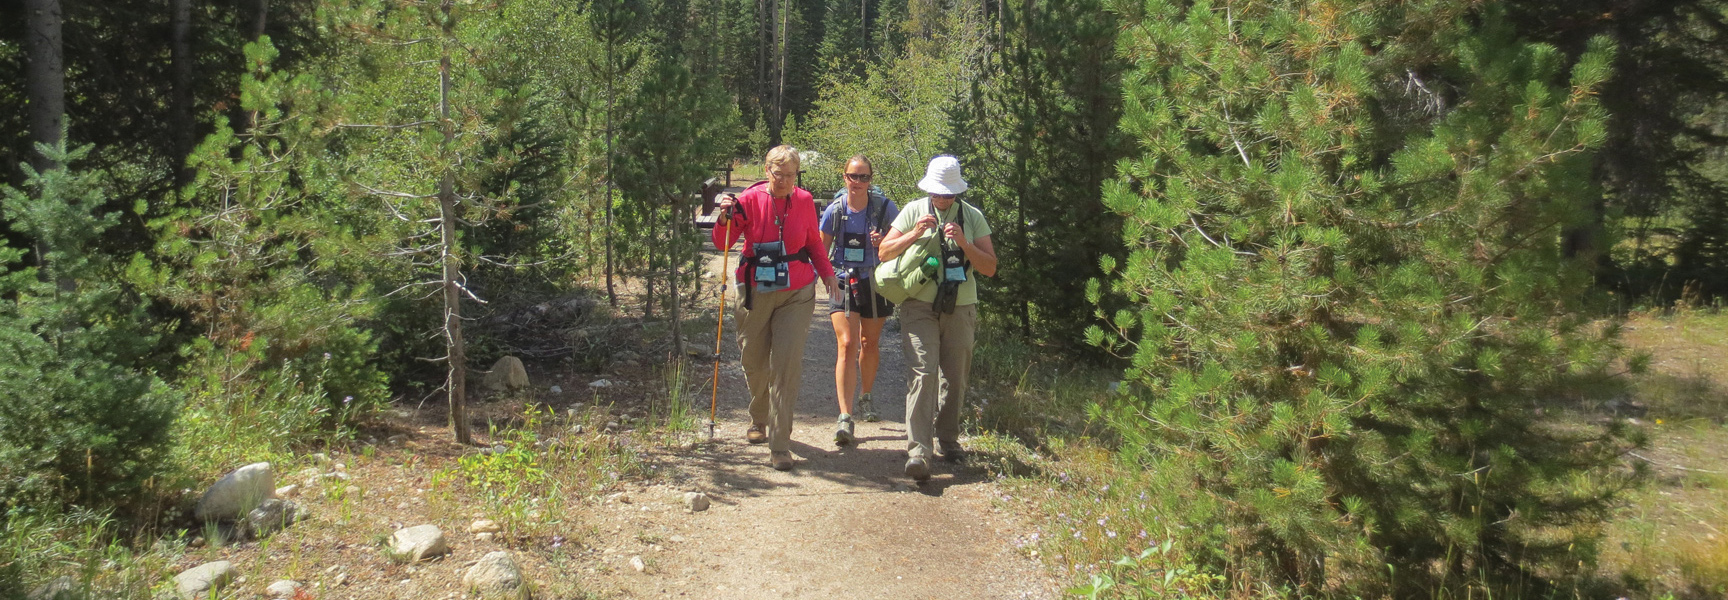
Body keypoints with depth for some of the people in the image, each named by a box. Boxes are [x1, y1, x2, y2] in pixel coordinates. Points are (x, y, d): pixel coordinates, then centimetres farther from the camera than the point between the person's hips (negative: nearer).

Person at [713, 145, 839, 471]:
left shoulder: (804, 201, 0)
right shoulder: (750, 200, -6)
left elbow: (814, 242, 15)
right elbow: (722, 243, -8)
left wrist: (827, 272, 2)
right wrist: (726, 217, -26)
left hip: (796, 293, 0)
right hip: (755, 291, 0)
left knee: (787, 365, -11)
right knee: (754, 361, 12)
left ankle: (780, 444, -7)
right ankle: (759, 419, 42)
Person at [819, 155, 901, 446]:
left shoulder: (884, 207, -6)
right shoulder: (835, 209, -5)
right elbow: (821, 249, 6)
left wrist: (885, 243, -19)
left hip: (875, 283, 1)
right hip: (843, 282, -1)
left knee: (870, 344, 17)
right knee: (847, 345, -15)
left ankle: (865, 398, 43)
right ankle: (845, 418, -18)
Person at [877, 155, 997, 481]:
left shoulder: (973, 217, 6)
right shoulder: (914, 211, 5)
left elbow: (990, 268, 2)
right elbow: (885, 252, 6)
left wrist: (963, 243, -13)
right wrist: (915, 233, -9)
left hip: (961, 309, 2)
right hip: (920, 307, -2)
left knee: (955, 377, 7)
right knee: (923, 372, -14)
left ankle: (949, 438, 27)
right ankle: (918, 450, -18)